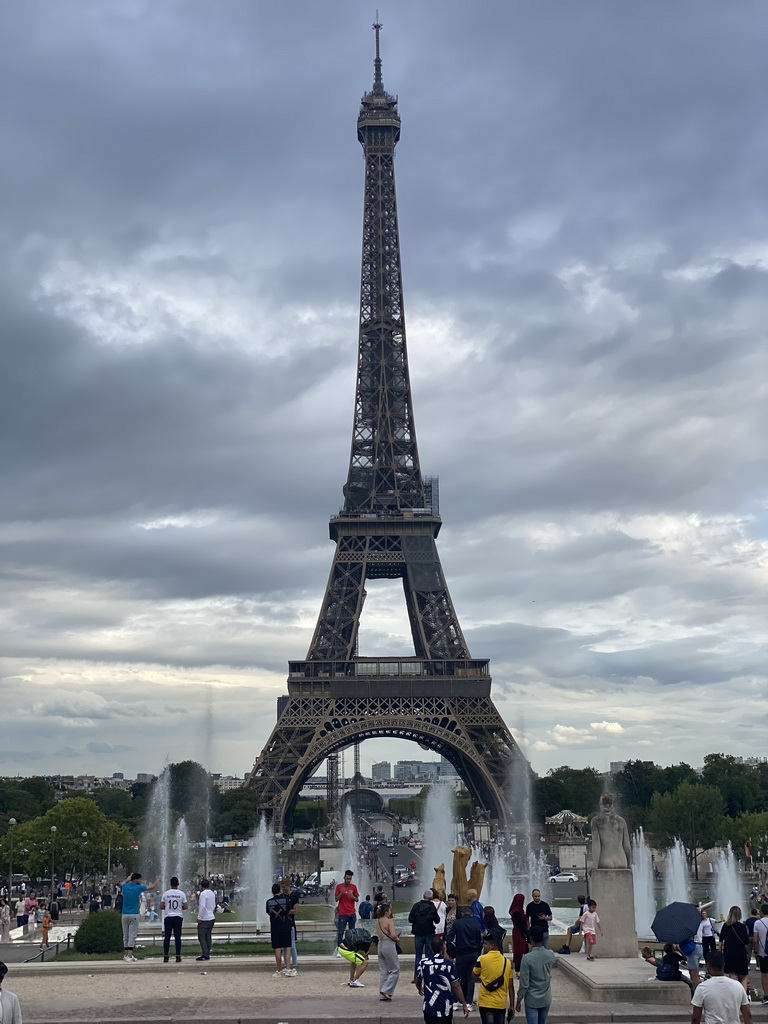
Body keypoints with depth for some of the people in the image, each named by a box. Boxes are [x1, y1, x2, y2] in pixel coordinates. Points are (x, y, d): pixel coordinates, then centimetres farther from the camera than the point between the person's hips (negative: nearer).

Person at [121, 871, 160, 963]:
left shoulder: (125, 887, 3)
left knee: (125, 936, 12)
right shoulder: (138, 888, -7)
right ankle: (129, 956, -11)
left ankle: (126, 955, 18)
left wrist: (128, 878, 48)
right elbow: (151, 887, 9)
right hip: (134, 915, -5)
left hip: (124, 915, 5)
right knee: (132, 936, -5)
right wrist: (157, 880, 28)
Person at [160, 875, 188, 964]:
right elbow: (185, 906, -2)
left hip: (168, 918, 0)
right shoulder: (182, 893, -2)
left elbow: (161, 907, -1)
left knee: (167, 937, 4)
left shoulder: (165, 893, -1)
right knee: (177, 937, 2)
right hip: (178, 917, 0)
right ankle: (178, 957, 2)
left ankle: (166, 957, 4)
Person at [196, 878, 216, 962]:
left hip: (204, 919, -8)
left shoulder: (203, 894, -14)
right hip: (212, 917, 8)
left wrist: (199, 918, -16)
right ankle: (207, 955, 12)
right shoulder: (212, 893, 13)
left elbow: (202, 906, -21)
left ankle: (204, 954, -13)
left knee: (201, 937, -5)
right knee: (208, 937, 11)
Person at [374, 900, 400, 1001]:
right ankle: (386, 990, -3)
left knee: (383, 971, 14)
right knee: (395, 970, 5)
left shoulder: (378, 921, 7)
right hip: (389, 945, -7)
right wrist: (397, 938, -2)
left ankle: (382, 995, 16)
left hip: (380, 945, 8)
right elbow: (393, 935, -24)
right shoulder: (389, 921, -14)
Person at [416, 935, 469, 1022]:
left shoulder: (422, 963, -3)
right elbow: (456, 987, -8)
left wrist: (420, 989, 38)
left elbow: (418, 982, 15)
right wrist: (464, 1005, 2)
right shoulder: (448, 965, -11)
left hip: (430, 1007, 0)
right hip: (446, 1007, 0)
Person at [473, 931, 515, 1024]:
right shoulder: (507, 962, 1)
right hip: (501, 1004, 3)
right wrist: (512, 1006, 9)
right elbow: (511, 986, 2)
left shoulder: (482, 959, -9)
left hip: (486, 1003, -3)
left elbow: (475, 975, 10)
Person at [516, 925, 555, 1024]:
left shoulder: (527, 958, -21)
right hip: (546, 999, 5)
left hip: (532, 1000, -5)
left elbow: (524, 984, -18)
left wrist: (519, 1001, -4)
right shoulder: (551, 955, -7)